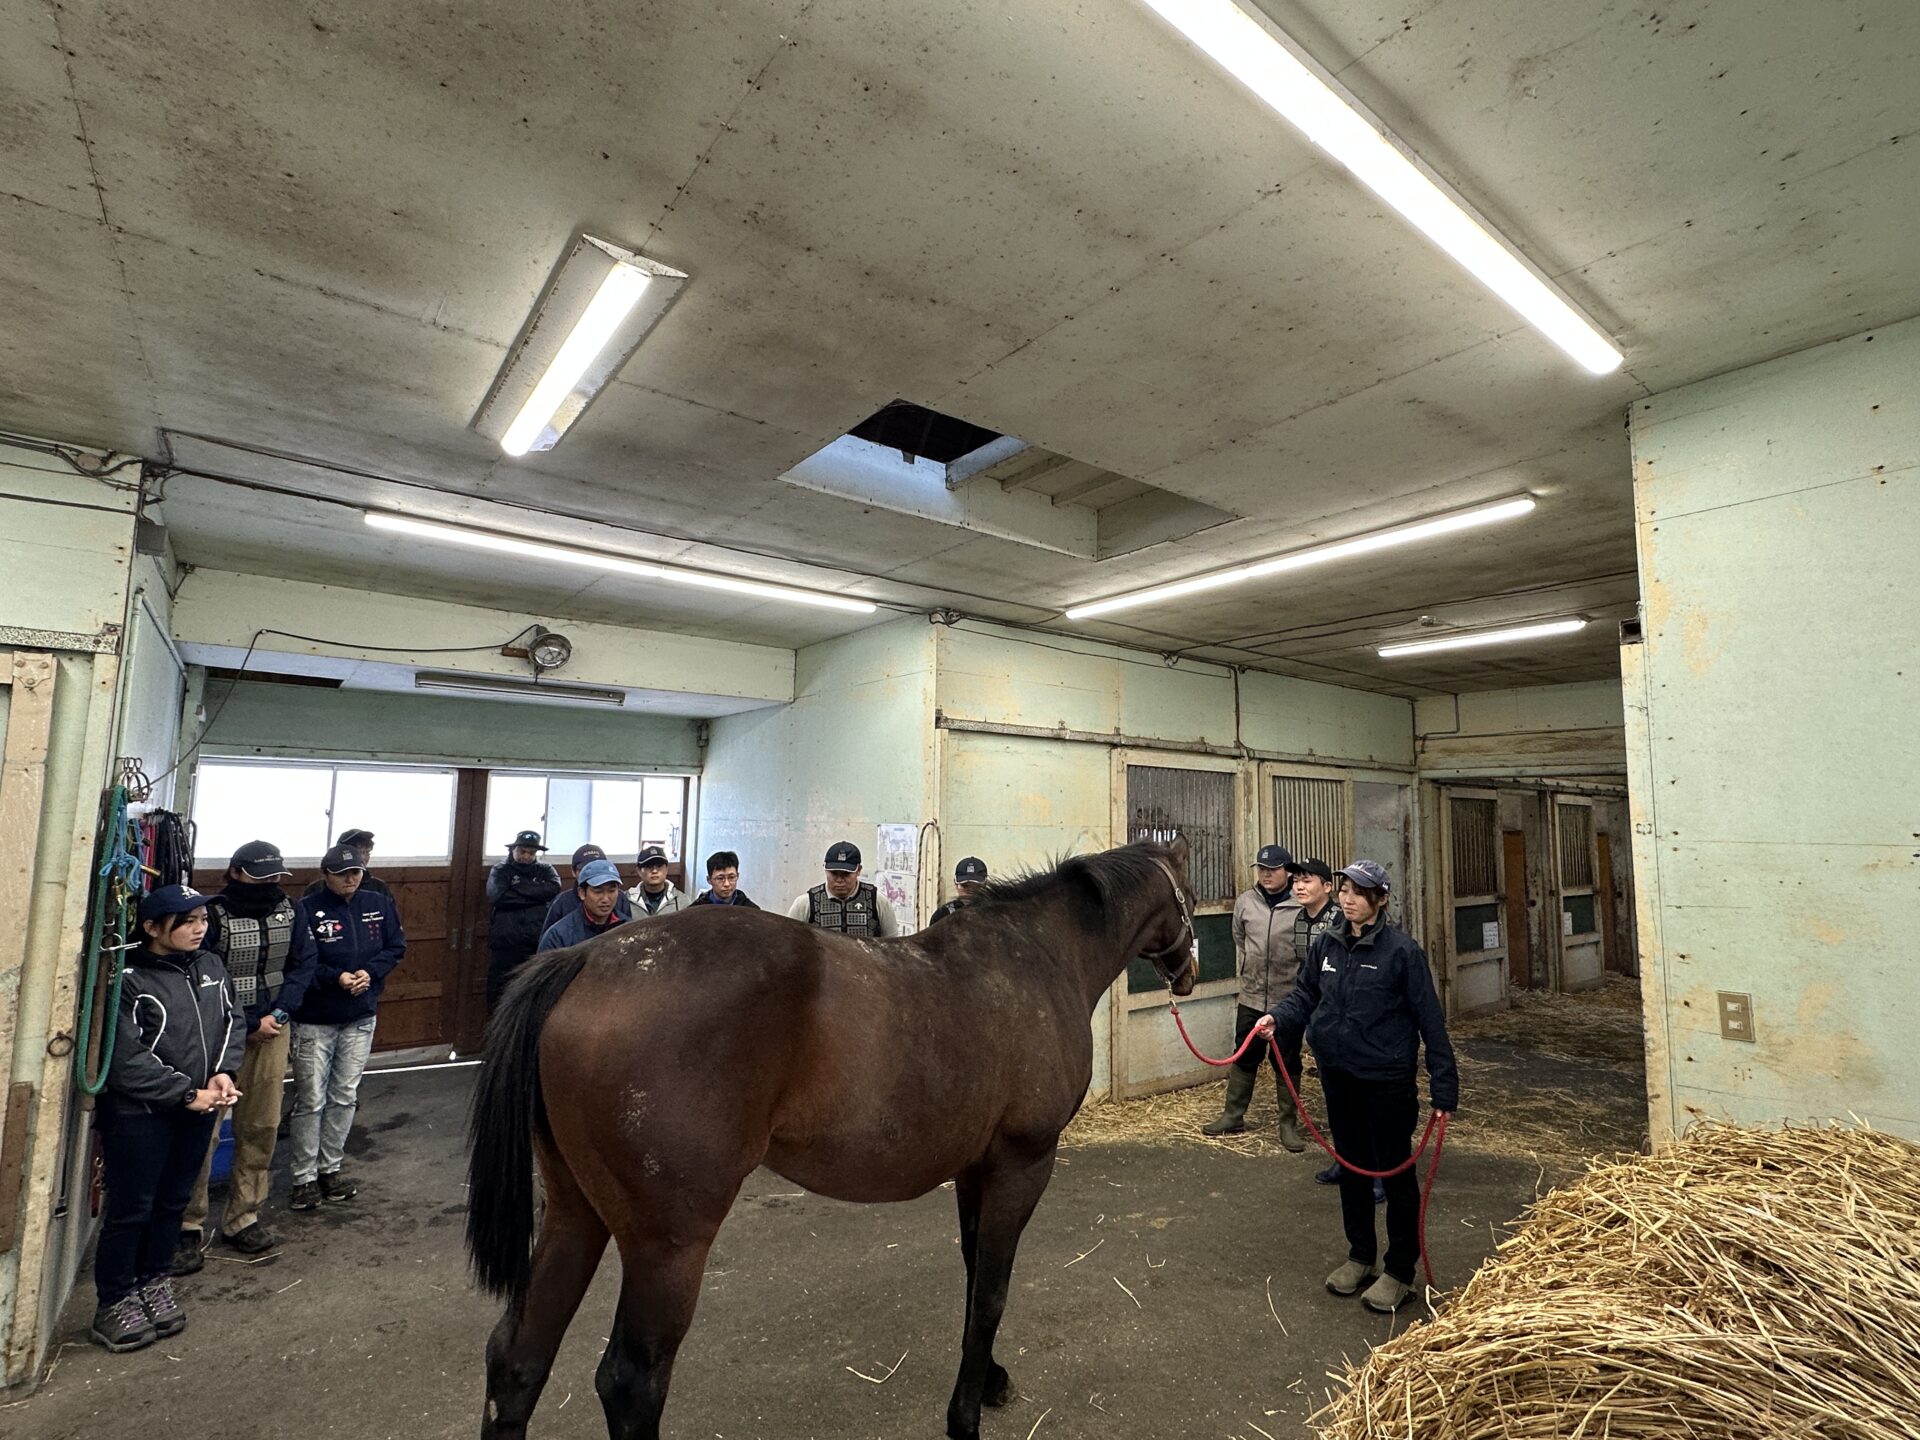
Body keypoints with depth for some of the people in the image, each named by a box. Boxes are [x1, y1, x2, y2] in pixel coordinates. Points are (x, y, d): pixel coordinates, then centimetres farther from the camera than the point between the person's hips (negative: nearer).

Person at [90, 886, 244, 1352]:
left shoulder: (211, 967, 3)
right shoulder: (129, 979, -15)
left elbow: (233, 1022, 7)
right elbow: (126, 1059, -17)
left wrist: (223, 1073, -9)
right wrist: (188, 1094, -15)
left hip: (197, 1111, 5)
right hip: (138, 1114, -5)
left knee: (172, 1203, 16)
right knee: (130, 1209, 6)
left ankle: (153, 1286, 33)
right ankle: (115, 1304, 23)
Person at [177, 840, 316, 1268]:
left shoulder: (286, 908, 0)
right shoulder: (213, 913, -15)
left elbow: (304, 962, 3)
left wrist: (278, 1014, -9)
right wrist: (249, 1024, -13)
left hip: (271, 1029, 5)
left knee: (261, 1128, 10)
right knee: (203, 1130, -1)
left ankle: (242, 1218, 24)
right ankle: (188, 1227, 15)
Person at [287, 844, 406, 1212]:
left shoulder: (379, 904, -2)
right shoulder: (307, 910, -14)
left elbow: (396, 947, 3)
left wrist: (370, 972, -13)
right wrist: (336, 978, -25)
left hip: (360, 1020, 4)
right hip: (314, 1021, -4)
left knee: (345, 1098, 14)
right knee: (310, 1100, 4)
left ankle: (330, 1168, 28)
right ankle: (304, 1178, 17)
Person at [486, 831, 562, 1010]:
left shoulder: (545, 870, 12)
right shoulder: (500, 871, 8)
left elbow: (553, 889, -9)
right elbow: (498, 896, -12)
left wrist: (519, 888, -10)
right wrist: (537, 897, -9)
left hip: (539, 943, 1)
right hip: (506, 944, -1)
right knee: (499, 991, 5)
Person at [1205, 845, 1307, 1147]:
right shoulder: (1245, 901, -2)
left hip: (1289, 997, -3)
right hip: (1251, 996, 4)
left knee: (1287, 1063, 12)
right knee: (1244, 1057, 15)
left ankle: (1289, 1123, 26)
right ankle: (1233, 1116, 29)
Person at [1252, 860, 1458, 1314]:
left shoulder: (1401, 949, -15)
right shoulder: (1327, 944, 0)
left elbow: (1429, 1018, -12)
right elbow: (1305, 993, 8)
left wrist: (1444, 1086, -12)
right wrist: (1277, 1018, -11)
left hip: (1387, 1077, -5)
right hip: (1338, 1073, 6)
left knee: (1395, 1170, 8)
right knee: (1351, 1165, 18)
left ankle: (1399, 1271, 26)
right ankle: (1360, 1256, 36)